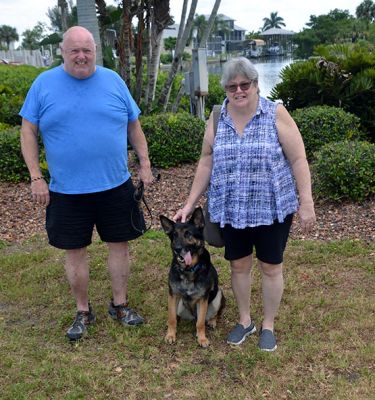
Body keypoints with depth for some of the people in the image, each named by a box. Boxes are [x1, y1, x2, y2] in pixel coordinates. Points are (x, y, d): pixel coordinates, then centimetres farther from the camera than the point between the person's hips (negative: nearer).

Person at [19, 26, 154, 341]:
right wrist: (36, 177, -5)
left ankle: (120, 305, 29)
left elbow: (134, 127, 8)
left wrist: (145, 164, 5)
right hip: (67, 191, -1)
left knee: (119, 244, 10)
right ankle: (83, 312, 28)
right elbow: (28, 131, 1)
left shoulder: (113, 81, 2)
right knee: (75, 251, 9)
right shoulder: (44, 84, -2)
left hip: (116, 186, 1)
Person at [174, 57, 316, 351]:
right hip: (232, 210, 3)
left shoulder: (276, 114, -9)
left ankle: (268, 325, 29)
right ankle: (244, 321, 35)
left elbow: (298, 160, -8)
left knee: (271, 268, 9)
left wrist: (306, 203, -12)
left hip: (272, 208, -3)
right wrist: (190, 204, 5)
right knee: (239, 265, 14)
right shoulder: (217, 119, 2)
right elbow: (207, 163, 7)